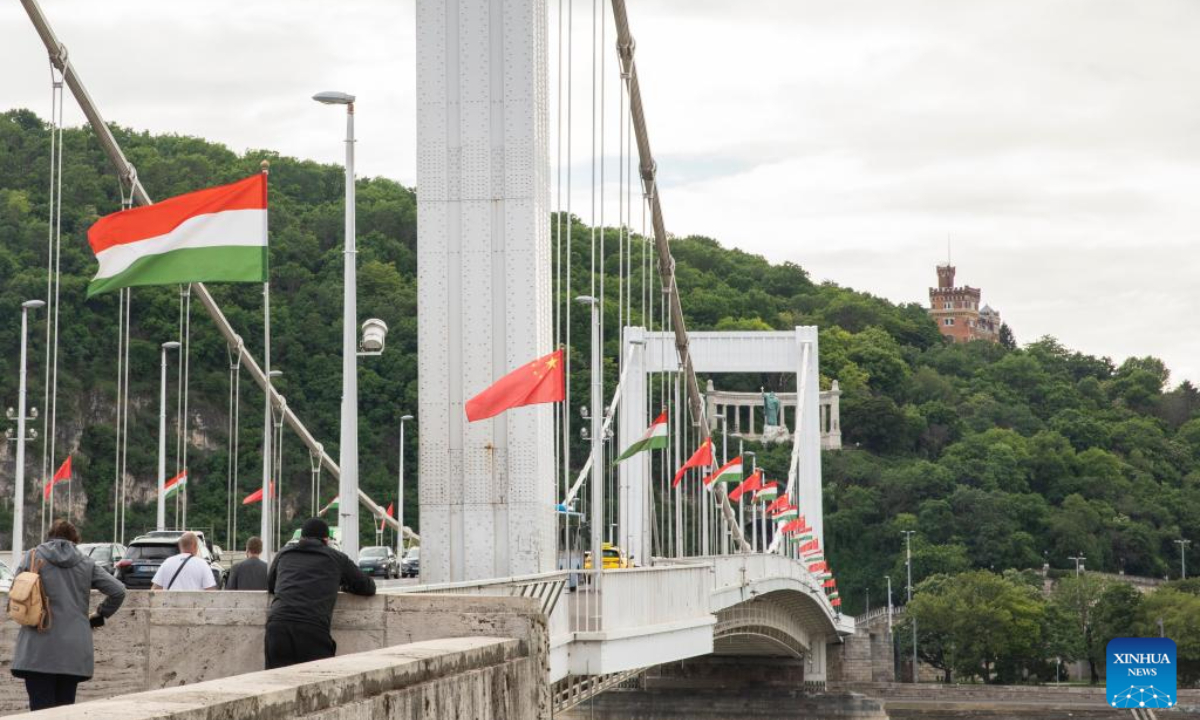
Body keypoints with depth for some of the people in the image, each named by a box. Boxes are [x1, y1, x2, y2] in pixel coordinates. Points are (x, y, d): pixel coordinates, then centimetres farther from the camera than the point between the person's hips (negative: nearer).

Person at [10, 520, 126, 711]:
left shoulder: (32, 557, 5)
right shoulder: (85, 563, 10)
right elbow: (118, 591, 5)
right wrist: (100, 616, 19)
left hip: (39, 651, -2)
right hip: (74, 652, 3)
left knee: (42, 712, -6)